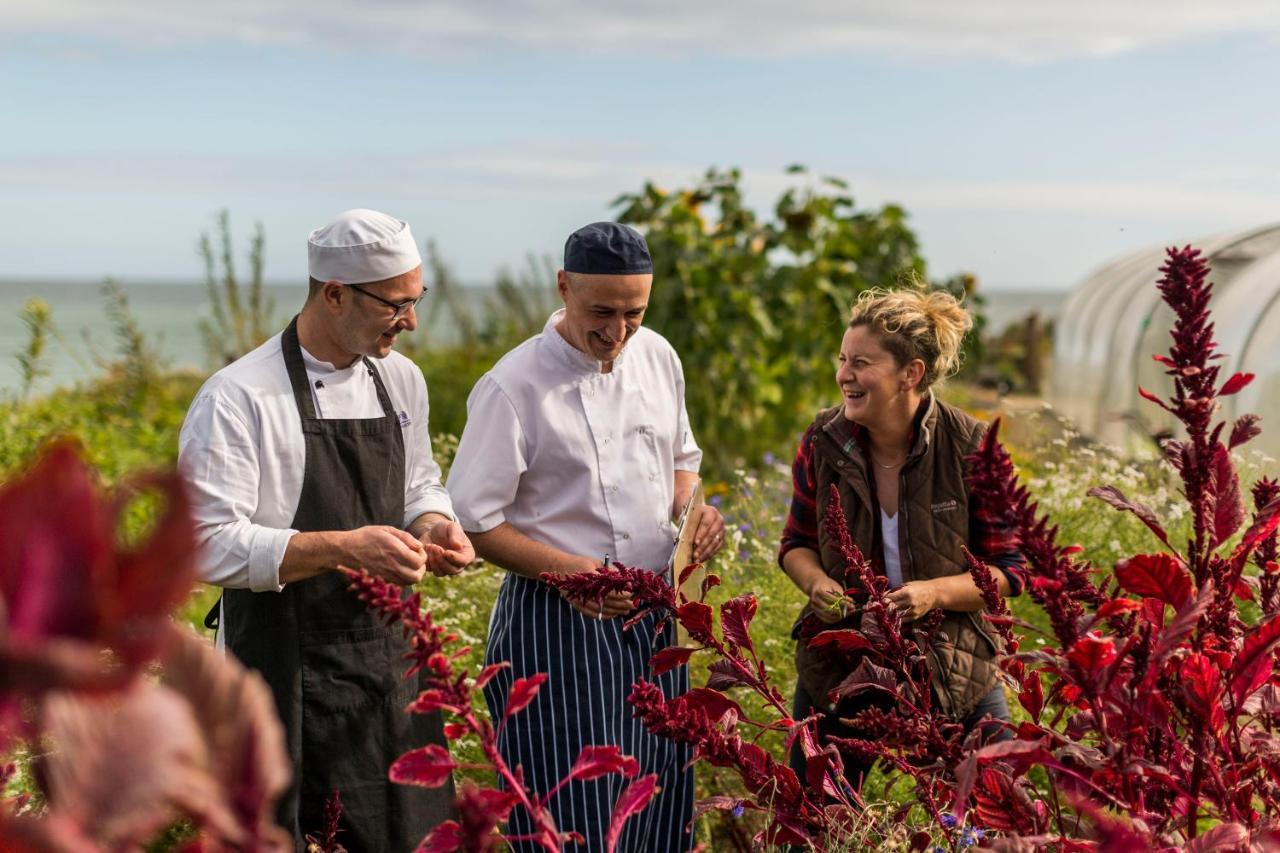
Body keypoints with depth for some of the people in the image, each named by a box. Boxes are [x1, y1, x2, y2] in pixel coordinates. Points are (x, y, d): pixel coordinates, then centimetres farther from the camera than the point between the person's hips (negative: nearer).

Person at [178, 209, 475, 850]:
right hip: (290, 671, -6)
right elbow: (213, 547, -18)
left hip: (390, 657, 6)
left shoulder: (401, 381, 7)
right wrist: (345, 548, -25)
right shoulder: (237, 399, -14)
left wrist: (434, 526, -2)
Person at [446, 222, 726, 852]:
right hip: (557, 624, -6)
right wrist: (570, 570, -22)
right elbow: (473, 521, -11)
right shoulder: (514, 386, -15)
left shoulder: (657, 357, 4)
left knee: (661, 801, 12)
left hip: (652, 617, 6)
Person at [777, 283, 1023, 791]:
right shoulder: (823, 441, -8)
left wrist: (936, 592, -25)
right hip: (837, 670, 2)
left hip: (952, 673, -2)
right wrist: (817, 582, -15)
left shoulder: (970, 449, -15)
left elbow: (1008, 572, -8)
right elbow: (797, 543, 7)